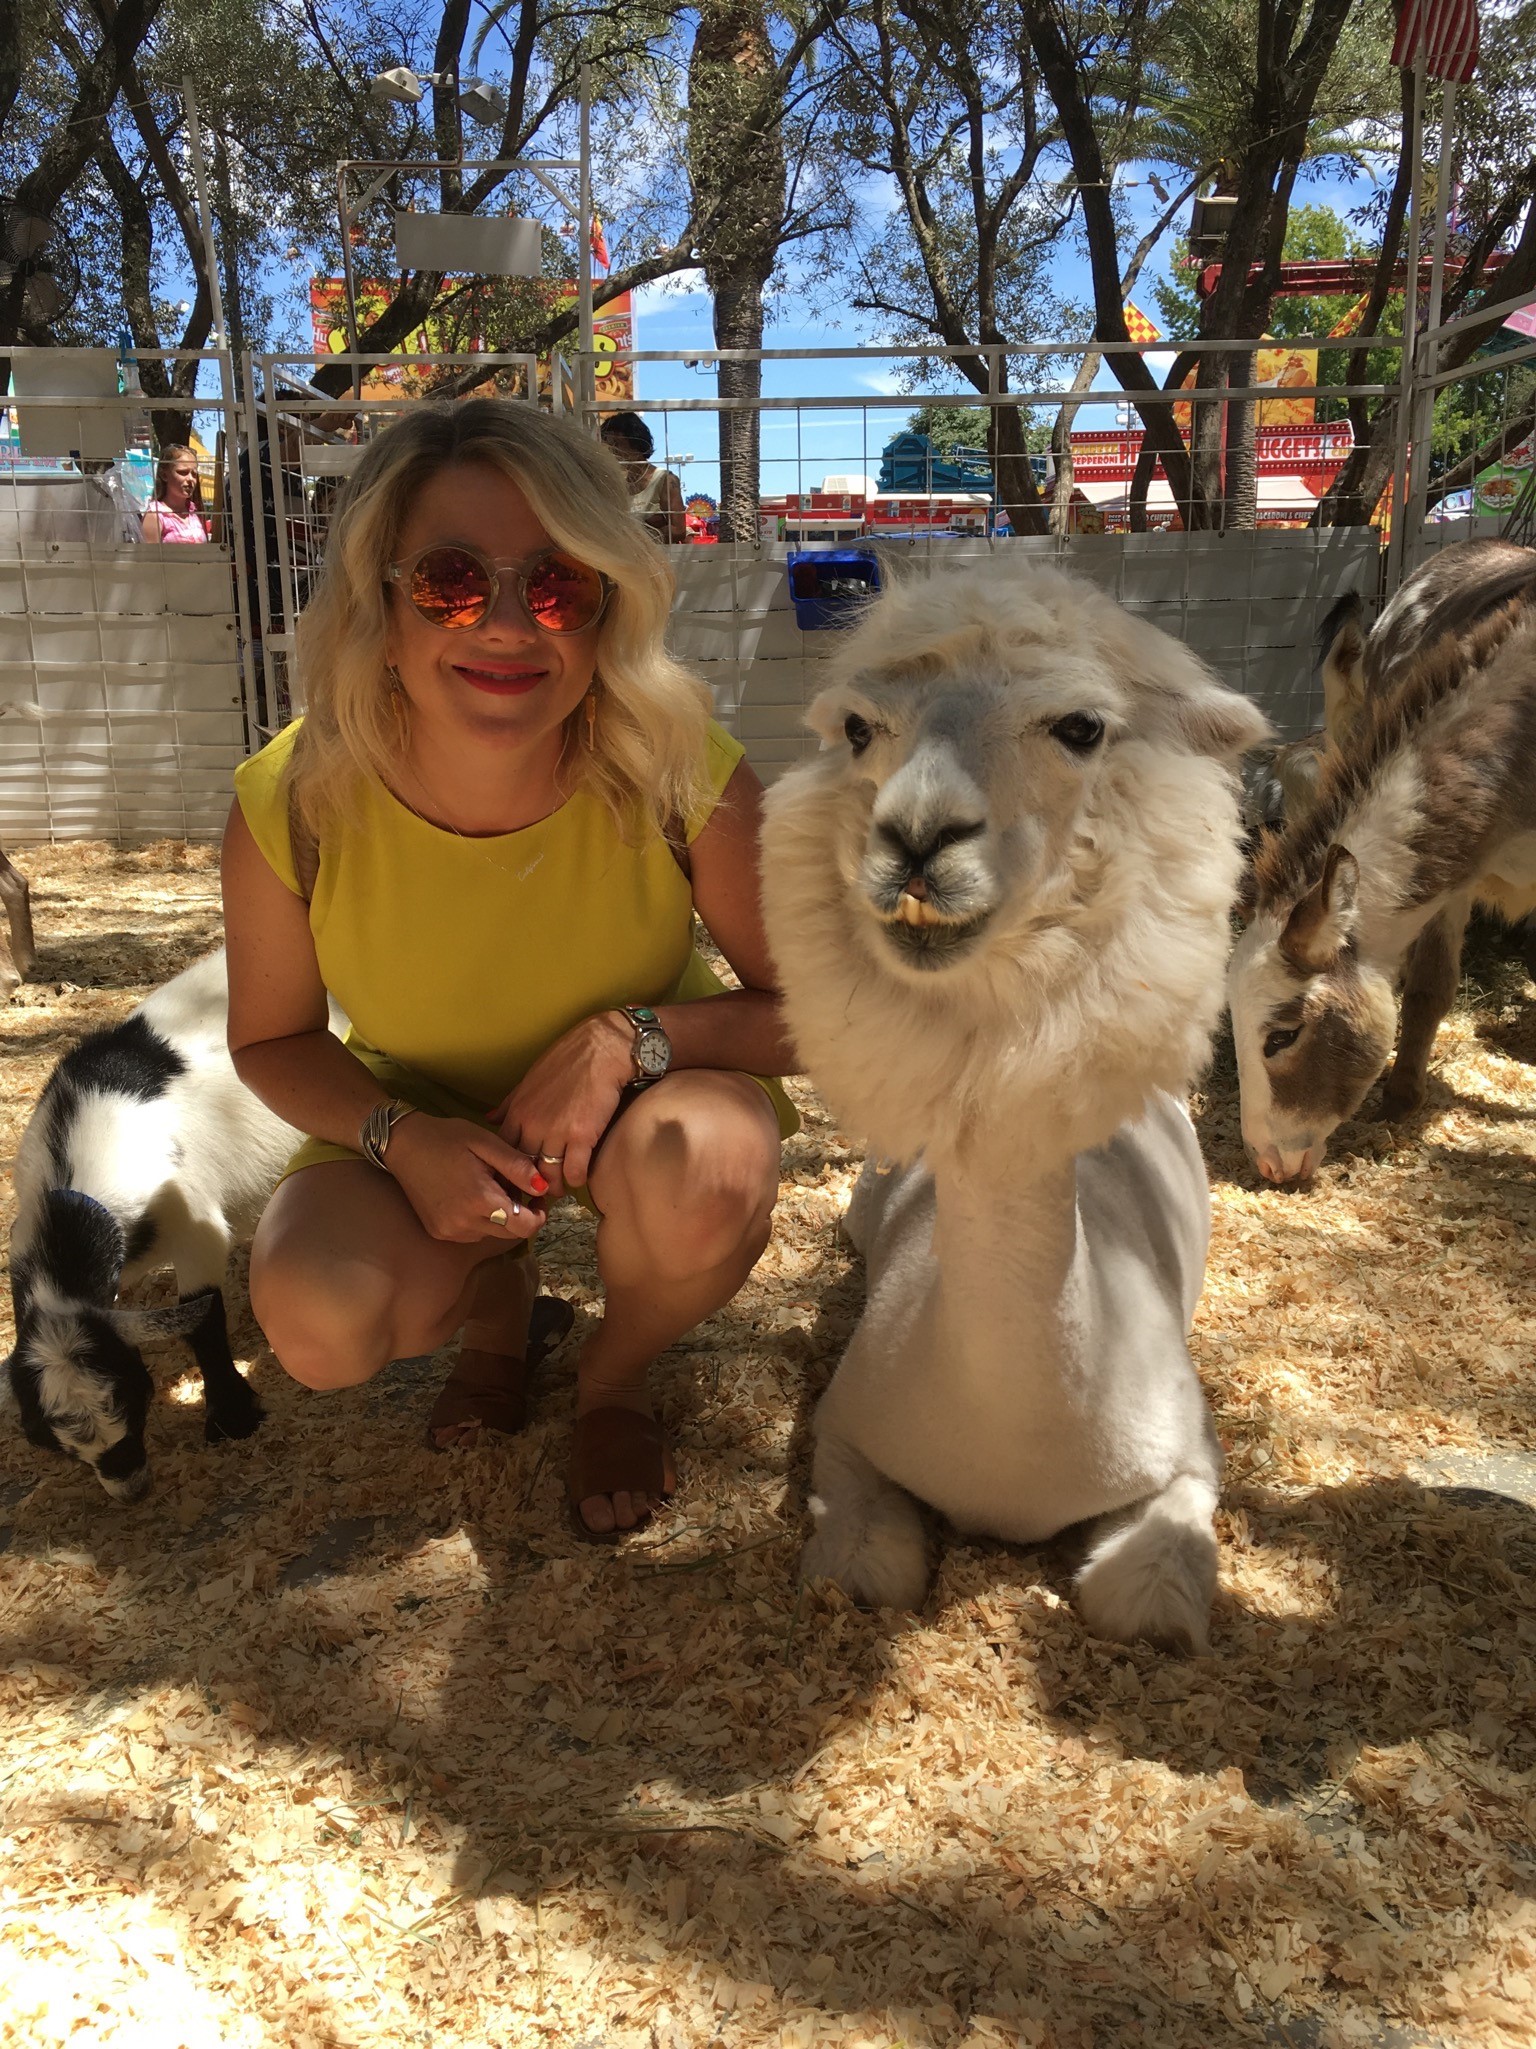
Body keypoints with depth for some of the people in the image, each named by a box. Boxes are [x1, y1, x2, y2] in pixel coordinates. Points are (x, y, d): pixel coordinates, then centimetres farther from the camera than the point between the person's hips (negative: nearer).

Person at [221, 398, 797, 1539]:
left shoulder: (685, 779, -29)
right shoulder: (292, 806, -24)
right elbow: (272, 1038, -7)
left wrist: (632, 1035, -34)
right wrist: (399, 1138, -26)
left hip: (634, 1100, 0)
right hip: (418, 1118, 1)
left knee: (711, 1168, -34)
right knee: (320, 1323, -25)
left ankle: (618, 1376, 3)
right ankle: (498, 1297, 14)